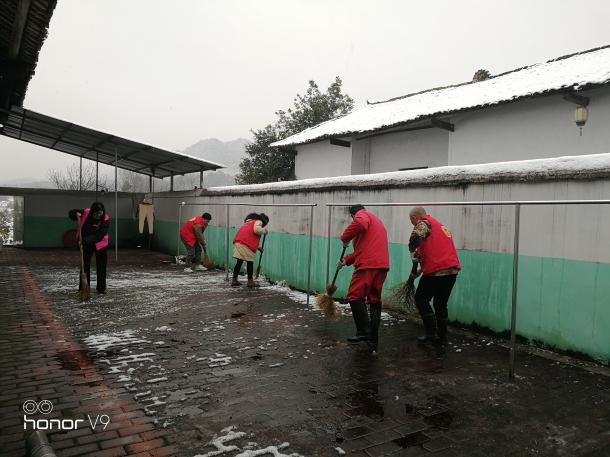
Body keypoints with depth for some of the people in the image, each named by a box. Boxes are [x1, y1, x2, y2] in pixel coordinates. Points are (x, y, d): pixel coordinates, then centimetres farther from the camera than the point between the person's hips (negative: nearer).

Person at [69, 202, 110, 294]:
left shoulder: (106, 219, -23)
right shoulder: (85, 213, -15)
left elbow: (99, 235, -30)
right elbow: (71, 213, 0)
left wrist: (86, 240, -40)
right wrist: (76, 214, -23)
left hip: (100, 244, -1)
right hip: (86, 244, 2)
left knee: (101, 267, 3)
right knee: (85, 266, 3)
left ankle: (101, 288, 15)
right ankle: (83, 288, 12)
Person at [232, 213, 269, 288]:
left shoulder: (249, 222, 34)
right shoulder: (258, 222, 8)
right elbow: (256, 230, -16)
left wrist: (257, 248, 33)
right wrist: (264, 230, 3)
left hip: (238, 242, 8)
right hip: (246, 245, -8)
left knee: (239, 261, 13)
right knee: (250, 262, 0)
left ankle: (234, 280, 16)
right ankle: (250, 281, 4)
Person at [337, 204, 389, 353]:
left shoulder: (362, 215, 4)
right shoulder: (376, 221, 33)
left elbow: (360, 224, -24)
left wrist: (345, 238, -10)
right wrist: (347, 259, 24)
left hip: (368, 265, -9)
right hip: (382, 265, 9)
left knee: (355, 296, -4)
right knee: (375, 300, 11)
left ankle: (364, 331, -8)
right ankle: (373, 341, 14)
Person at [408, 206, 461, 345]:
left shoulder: (423, 223, 0)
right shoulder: (440, 225, 27)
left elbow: (415, 238, -23)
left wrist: (414, 255, -6)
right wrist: (418, 271, 29)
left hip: (437, 271, -8)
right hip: (453, 270, 8)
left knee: (421, 299, 8)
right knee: (441, 304, 18)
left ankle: (431, 333, 5)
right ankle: (442, 337, 20)